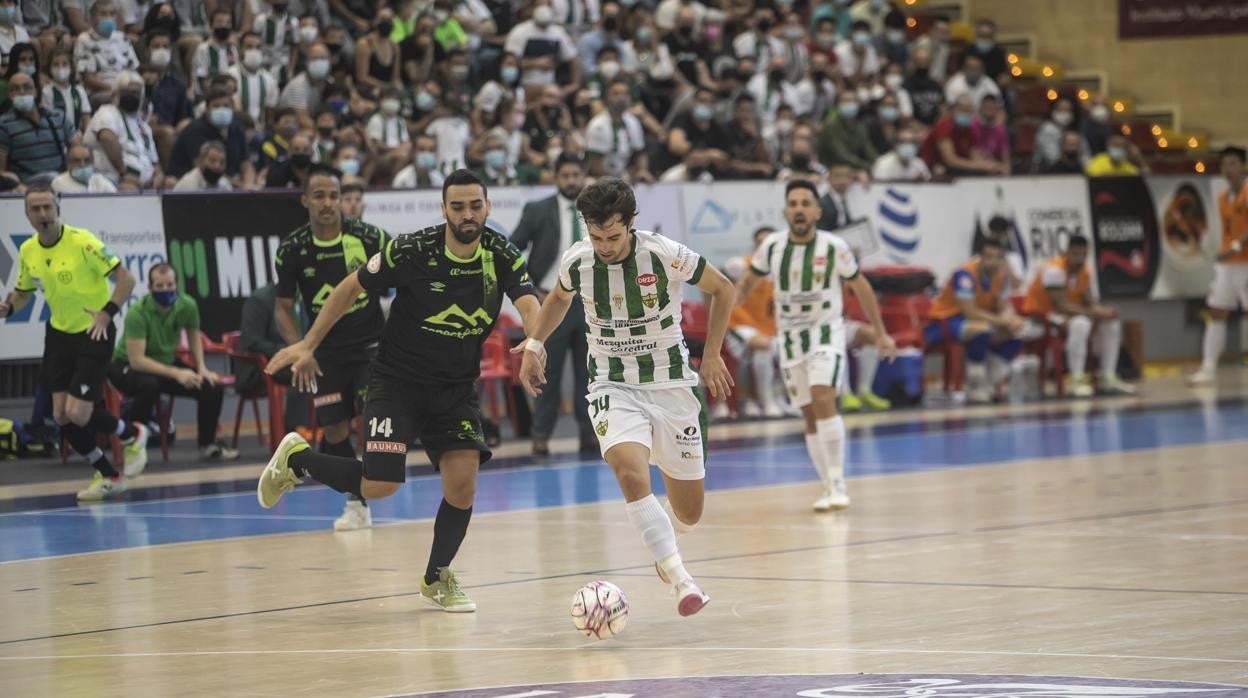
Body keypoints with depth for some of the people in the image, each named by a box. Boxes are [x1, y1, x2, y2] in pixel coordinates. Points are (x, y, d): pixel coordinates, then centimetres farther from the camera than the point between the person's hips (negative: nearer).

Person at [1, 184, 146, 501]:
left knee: (78, 415, -13)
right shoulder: (28, 251, -1)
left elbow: (126, 279, -17)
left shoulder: (82, 242, -19)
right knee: (61, 415, 1)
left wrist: (106, 312, -30)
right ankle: (108, 476, 22)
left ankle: (132, 436, 18)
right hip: (59, 333, 6)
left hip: (93, 334, -6)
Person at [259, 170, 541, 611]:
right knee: (378, 486, -13)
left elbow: (529, 307, -26)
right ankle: (296, 460, 15)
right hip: (397, 380, -3)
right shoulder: (413, 251, -18)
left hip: (456, 388, 3)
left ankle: (437, 579, 17)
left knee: (462, 481, -8)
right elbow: (351, 288, -6)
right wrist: (308, 345, -5)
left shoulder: (502, 258, -11)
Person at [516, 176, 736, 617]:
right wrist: (534, 343, 6)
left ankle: (664, 536, 43)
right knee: (631, 473, -31)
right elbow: (560, 297, 18)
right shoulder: (576, 261, -8)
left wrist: (712, 355, -2)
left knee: (689, 513, 5)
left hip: (670, 384, 0)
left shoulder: (665, 255, -17)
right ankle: (680, 580, -30)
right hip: (612, 386, 0)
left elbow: (722, 289, 1)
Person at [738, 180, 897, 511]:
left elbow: (860, 287, 2)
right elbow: (749, 280, 10)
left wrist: (880, 333, 7)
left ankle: (838, 482, -18)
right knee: (809, 414, 5)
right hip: (790, 335, 3)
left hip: (826, 331, -3)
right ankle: (830, 488, 16)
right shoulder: (772, 247, -6)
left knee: (823, 398, -23)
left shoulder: (834, 247, -12)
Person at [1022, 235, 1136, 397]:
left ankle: (1108, 379, -2)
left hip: (1067, 313, 9)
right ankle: (1077, 380, -34)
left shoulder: (1084, 272, 3)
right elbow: (1062, 306, -30)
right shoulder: (1054, 270, -25)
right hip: (1041, 314, -9)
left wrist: (1104, 311, -19)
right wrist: (1095, 314, -31)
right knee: (1080, 324, -37)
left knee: (1111, 323, -2)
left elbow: (1089, 303, 4)